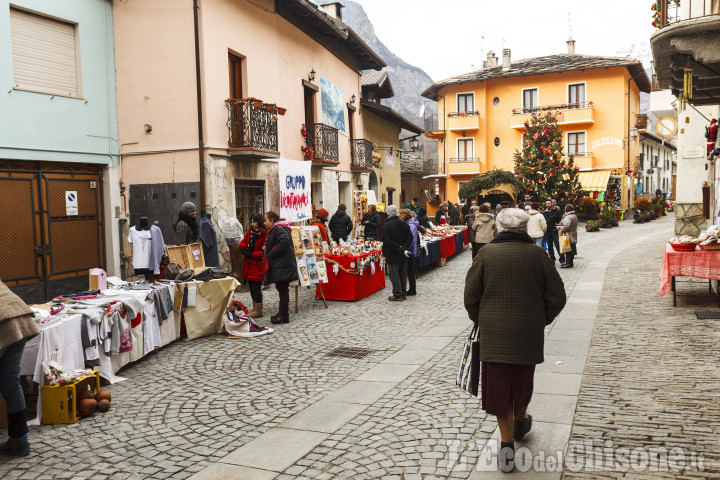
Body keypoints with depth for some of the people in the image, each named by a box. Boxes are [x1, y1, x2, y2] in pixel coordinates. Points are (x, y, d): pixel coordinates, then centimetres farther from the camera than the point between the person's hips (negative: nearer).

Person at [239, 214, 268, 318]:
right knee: (252, 286, 13)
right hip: (248, 263, 8)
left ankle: (258, 310, 1)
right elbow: (243, 242, 17)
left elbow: (264, 252, -17)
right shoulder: (250, 231, 9)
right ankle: (255, 308, 24)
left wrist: (251, 254, -20)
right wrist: (244, 248, -4)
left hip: (258, 264, -8)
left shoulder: (265, 235, -15)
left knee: (256, 286, -6)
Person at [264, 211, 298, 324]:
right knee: (281, 289, 15)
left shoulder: (278, 229, -13)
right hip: (279, 265, 11)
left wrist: (271, 254, -19)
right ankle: (282, 312, 24)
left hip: (283, 266, -11)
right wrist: (268, 251, 6)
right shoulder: (274, 230, 20)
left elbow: (284, 242, -27)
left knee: (283, 289, -7)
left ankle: (284, 315, -3)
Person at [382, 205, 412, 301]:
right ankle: (403, 293, 22)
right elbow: (410, 237, 0)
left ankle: (398, 294, 2)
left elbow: (387, 241, -19)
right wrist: (403, 248, -9)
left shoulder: (386, 226, -13)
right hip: (403, 257, 6)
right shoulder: (404, 224, 4)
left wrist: (400, 249, -18)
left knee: (394, 275, 1)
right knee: (402, 274, 14)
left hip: (392, 255, -6)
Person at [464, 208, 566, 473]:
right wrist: (541, 320, 14)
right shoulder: (537, 255, -4)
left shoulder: (486, 253, -6)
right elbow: (557, 298, 0)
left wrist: (481, 322, 13)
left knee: (499, 385, 7)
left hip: (494, 334, -1)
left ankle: (507, 444, 7)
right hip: (528, 333, 2)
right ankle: (520, 423, 45)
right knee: (522, 380, 22)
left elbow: (471, 297, -3)